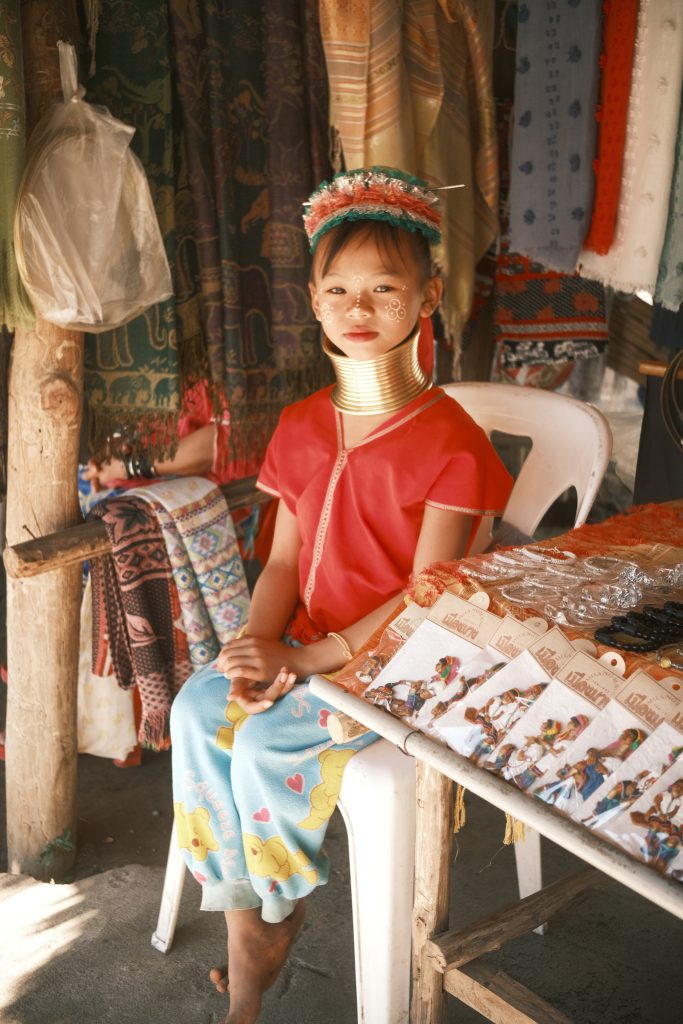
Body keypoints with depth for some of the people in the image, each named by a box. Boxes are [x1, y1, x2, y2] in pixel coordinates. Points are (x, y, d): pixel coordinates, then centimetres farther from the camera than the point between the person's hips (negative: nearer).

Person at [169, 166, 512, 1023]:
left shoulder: (448, 439, -13)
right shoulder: (300, 427, 7)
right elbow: (284, 560, 6)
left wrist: (308, 659, -21)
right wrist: (258, 646, -13)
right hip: (303, 645, 6)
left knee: (267, 743, -24)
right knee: (197, 709, -18)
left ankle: (280, 916, 7)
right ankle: (240, 925, -3)